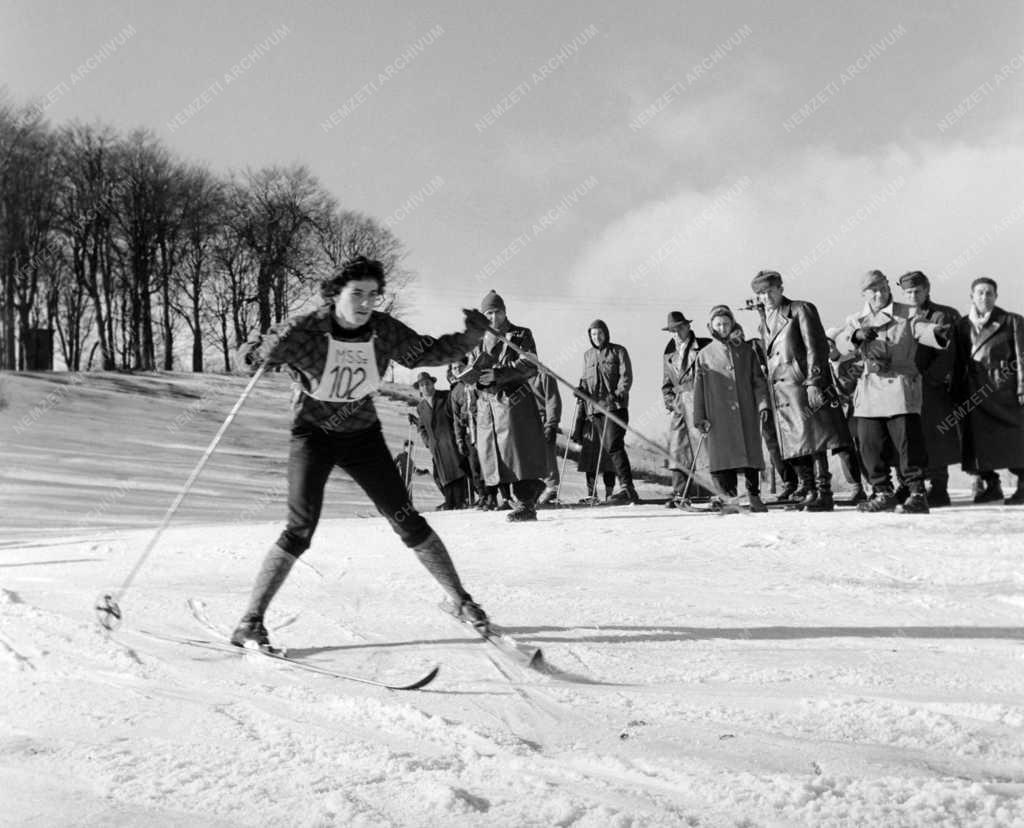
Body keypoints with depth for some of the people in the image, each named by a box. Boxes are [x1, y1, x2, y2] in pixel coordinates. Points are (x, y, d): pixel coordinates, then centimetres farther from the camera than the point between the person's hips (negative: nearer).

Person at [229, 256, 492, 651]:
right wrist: (256, 355, -37)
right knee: (300, 529, -16)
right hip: (313, 434, -3)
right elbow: (251, 354, -12)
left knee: (407, 521, 2)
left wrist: (469, 337, -11)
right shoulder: (305, 332, -20)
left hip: (363, 434, 3)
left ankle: (459, 599, 17)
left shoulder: (384, 330, -11)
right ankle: (250, 622, -5)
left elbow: (424, 352, 5)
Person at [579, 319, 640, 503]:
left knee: (612, 445, -18)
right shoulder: (587, 355, 19)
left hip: (616, 405, -5)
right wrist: (582, 390, 1)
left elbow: (626, 376, -4)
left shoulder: (618, 351, 4)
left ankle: (626, 486, -17)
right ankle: (628, 489, 5)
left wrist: (618, 393, -20)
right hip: (595, 406, 5)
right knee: (607, 448, 1)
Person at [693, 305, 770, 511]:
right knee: (723, 454, -8)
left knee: (751, 452, 0)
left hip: (746, 412, 1)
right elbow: (699, 388, 8)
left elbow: (758, 380, 10)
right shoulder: (704, 355, 9)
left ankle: (754, 495, 9)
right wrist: (700, 417, 1)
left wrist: (763, 404, -4)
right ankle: (729, 498, -3)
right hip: (719, 415, -1)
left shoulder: (746, 351, 13)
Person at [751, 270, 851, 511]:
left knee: (812, 439, -11)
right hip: (779, 389, 7)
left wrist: (813, 383, -15)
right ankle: (808, 492, 10)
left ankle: (824, 494, -10)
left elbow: (815, 348, -7)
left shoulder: (800, 310, 0)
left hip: (803, 384, -7)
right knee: (794, 445, 4)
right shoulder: (765, 320, 20)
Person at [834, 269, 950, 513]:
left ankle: (917, 495, -4)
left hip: (900, 386, -4)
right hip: (870, 390, 4)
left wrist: (938, 333, -35)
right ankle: (883, 493, 17)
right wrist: (857, 335, -24)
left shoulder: (907, 315, 7)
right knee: (870, 444, 4)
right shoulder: (856, 320, 15)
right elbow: (841, 343, -3)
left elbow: (923, 330, -11)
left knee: (908, 441, -9)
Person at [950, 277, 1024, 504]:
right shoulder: (961, 326, 11)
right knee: (979, 438, 3)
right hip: (975, 391, 3)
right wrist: (959, 395, 5)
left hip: (1005, 390, -3)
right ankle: (991, 485, 14)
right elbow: (959, 364, 12)